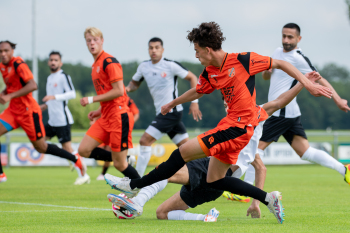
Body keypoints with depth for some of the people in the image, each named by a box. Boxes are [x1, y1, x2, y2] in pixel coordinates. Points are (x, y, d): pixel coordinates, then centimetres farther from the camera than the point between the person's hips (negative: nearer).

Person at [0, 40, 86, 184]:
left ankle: (76, 160, 17)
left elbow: (33, 85, -28)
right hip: (13, 110, 8)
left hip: (28, 110, -8)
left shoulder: (18, 64, -18)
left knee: (41, 147, 1)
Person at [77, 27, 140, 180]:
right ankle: (125, 160, 10)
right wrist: (100, 111, 14)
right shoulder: (95, 64, 17)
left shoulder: (109, 61, -11)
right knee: (84, 150, -1)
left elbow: (118, 91, -18)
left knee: (120, 164, -6)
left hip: (119, 115, -9)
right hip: (106, 117, 9)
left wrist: (92, 99, -13)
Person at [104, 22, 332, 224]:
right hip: (232, 126, 9)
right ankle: (268, 198, 12)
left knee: (182, 153, -10)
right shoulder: (210, 73, 9)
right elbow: (197, 92, 30)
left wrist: (308, 84, -7)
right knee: (214, 180, 10)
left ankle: (134, 185, -1)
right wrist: (172, 104, 44)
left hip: (238, 126, -9)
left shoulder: (243, 60, -11)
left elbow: (280, 64, -3)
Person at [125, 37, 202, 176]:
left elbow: (192, 78, -5)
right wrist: (128, 88, -3)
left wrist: (194, 102, -10)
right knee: (184, 146, 7)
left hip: (172, 111, -7)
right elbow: (135, 83, 21)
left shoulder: (171, 65, -11)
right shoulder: (144, 67, 7)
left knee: (145, 140, -13)